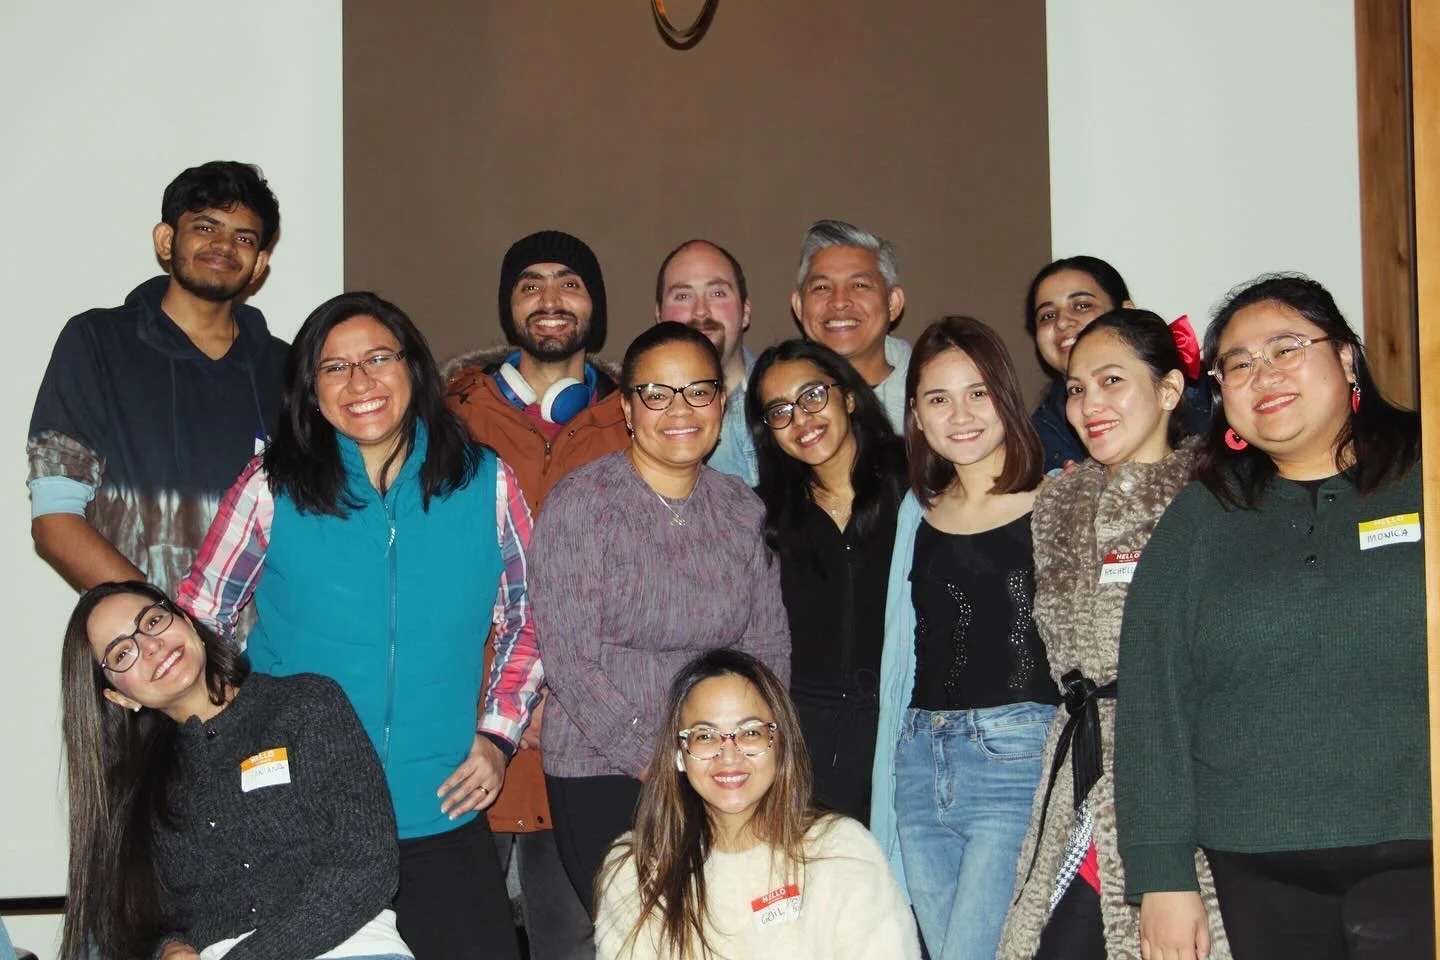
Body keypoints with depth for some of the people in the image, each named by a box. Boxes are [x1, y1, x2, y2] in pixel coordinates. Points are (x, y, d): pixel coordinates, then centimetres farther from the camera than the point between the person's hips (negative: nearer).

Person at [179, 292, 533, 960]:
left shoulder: (484, 483, 1)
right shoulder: (272, 486, -3)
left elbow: (527, 618, 12)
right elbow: (196, 619, 5)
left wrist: (497, 734, 2)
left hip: (442, 822, 1)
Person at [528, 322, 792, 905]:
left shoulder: (744, 511, 7)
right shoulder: (580, 504, -7)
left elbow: (768, 649, 10)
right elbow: (569, 661, -12)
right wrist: (654, 765, -14)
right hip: (602, 776, -4)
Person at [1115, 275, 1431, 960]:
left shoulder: (1424, 482, 3)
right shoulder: (1198, 521, 8)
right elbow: (1151, 701, 3)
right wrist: (1161, 874, -3)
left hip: (1417, 858, -2)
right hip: (1262, 878, 2)